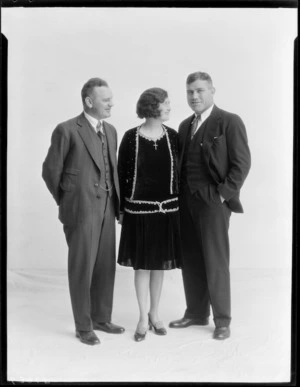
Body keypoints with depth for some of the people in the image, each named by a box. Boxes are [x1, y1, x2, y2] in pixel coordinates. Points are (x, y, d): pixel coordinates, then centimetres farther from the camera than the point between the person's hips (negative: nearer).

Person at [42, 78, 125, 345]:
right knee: (82, 268, 3)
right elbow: (50, 170, -3)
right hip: (81, 210, -6)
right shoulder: (67, 130, -9)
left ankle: (102, 318, 28)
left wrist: (117, 201, 11)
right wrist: (66, 201, 5)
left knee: (106, 267, 12)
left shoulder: (110, 130, 12)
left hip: (107, 208, 6)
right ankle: (83, 326, 16)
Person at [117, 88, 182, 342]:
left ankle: (154, 314, 27)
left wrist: (178, 204, 5)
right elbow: (122, 174, -2)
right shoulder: (130, 138, -7)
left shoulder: (172, 136, 1)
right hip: (138, 209, -2)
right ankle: (143, 318, 19)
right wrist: (120, 207, -2)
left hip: (167, 210, 3)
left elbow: (178, 172, 6)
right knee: (141, 265, 5)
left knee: (160, 263, 11)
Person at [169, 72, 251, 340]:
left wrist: (225, 193, -13)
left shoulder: (230, 122, -4)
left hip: (213, 200, -6)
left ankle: (222, 320, 10)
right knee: (191, 260, 11)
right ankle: (196, 313, 24)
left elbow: (242, 162, -8)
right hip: (186, 200, 6)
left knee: (216, 262, -2)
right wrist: (178, 194, 7)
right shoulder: (185, 126, 16)